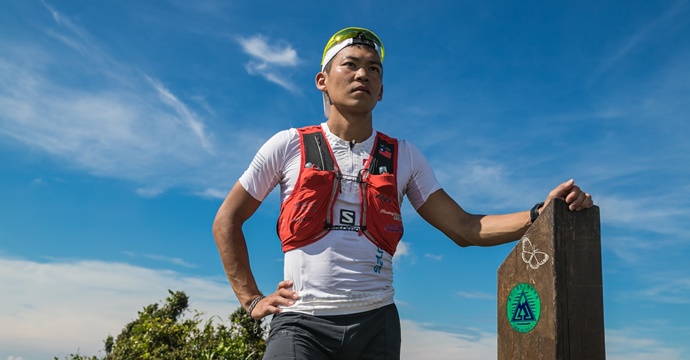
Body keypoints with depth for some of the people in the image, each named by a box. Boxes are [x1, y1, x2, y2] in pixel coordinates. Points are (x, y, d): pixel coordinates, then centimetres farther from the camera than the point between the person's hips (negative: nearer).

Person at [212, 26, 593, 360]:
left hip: (375, 321, 2)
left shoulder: (404, 157, 6)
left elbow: (464, 228, 2)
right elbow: (227, 221, 9)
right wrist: (251, 299, 4)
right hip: (301, 322, -2)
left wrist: (541, 212, -11)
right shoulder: (288, 146, 1)